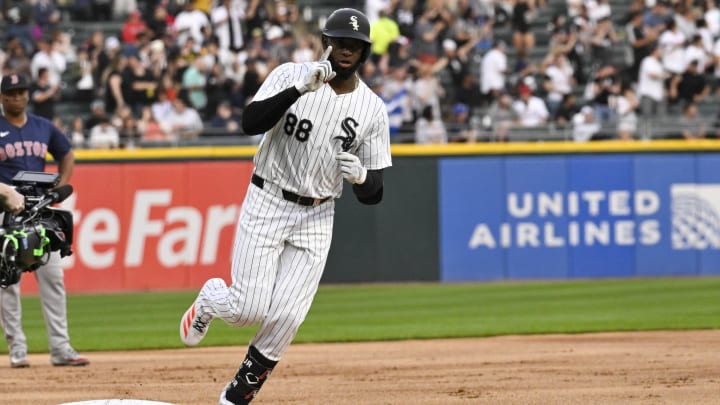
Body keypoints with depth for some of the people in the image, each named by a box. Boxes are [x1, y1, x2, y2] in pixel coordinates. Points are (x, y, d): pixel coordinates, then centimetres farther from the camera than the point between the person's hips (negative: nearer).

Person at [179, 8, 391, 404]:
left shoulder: (372, 109, -3)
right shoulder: (291, 75, -8)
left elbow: (372, 194, -2)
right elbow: (250, 122, -25)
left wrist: (361, 177, -25)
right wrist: (299, 89, -34)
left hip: (316, 218, 2)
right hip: (266, 205, -2)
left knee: (286, 317, -8)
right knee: (250, 309, -9)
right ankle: (210, 298, 28)